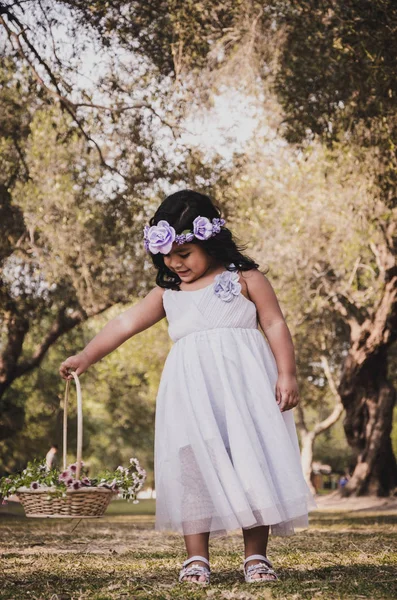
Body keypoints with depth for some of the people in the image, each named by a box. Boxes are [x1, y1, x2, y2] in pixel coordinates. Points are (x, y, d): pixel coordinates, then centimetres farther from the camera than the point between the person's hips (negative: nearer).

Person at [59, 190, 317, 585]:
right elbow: (126, 323, 13)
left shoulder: (245, 279, 7)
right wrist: (86, 356, 5)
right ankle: (196, 557, 2)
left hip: (243, 382, -3)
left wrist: (287, 374, -6)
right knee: (192, 466, -4)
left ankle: (256, 556, 5)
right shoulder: (167, 293, 17)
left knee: (251, 462, -4)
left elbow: (275, 324, 4)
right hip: (190, 389, 3)